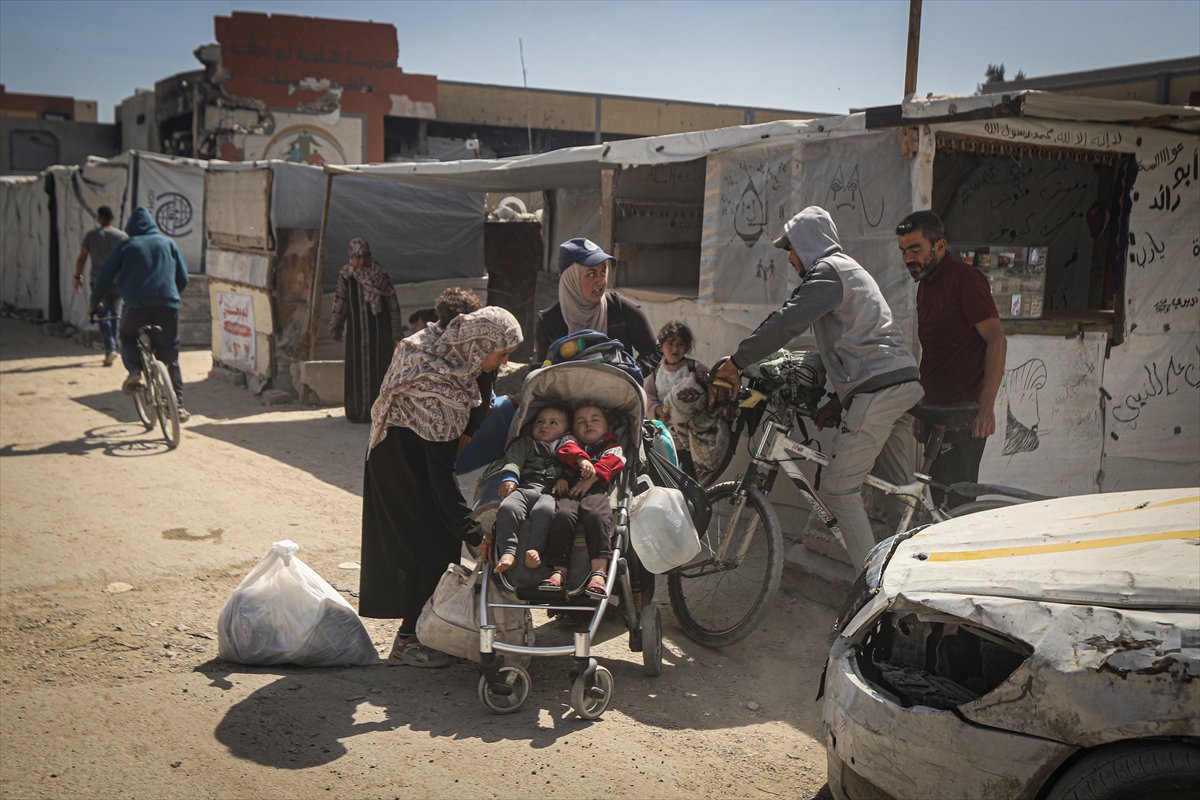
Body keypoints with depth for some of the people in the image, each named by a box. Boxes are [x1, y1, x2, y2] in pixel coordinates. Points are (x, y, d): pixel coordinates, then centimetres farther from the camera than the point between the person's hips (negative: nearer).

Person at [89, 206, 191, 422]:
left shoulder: (126, 246, 12)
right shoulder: (167, 243, 17)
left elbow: (106, 276, 11)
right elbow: (183, 278, 16)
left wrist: (94, 303, 24)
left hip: (138, 304, -1)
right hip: (168, 305, 2)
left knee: (127, 338, 27)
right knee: (171, 358, 12)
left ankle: (134, 371, 0)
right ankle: (178, 404, 7)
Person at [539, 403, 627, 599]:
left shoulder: (612, 446, 31)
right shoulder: (571, 441, 36)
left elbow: (611, 461, 8)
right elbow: (567, 449, 11)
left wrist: (591, 478, -10)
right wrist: (582, 459, -13)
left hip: (596, 489, -2)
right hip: (569, 490, 2)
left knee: (596, 514, -35)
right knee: (563, 514, -32)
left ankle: (599, 572, -44)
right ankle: (558, 570, -35)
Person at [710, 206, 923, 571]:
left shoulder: (827, 271, -4)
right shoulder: (852, 271, 28)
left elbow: (784, 324, -12)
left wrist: (735, 362, -5)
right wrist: (838, 400, 26)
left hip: (876, 391, -10)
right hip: (907, 381, 10)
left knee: (838, 488, -5)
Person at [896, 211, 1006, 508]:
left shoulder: (964, 278, -9)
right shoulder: (925, 284, 19)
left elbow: (997, 341, -16)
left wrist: (986, 406, -24)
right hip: (939, 411, 9)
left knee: (954, 504, -11)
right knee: (941, 502, 9)